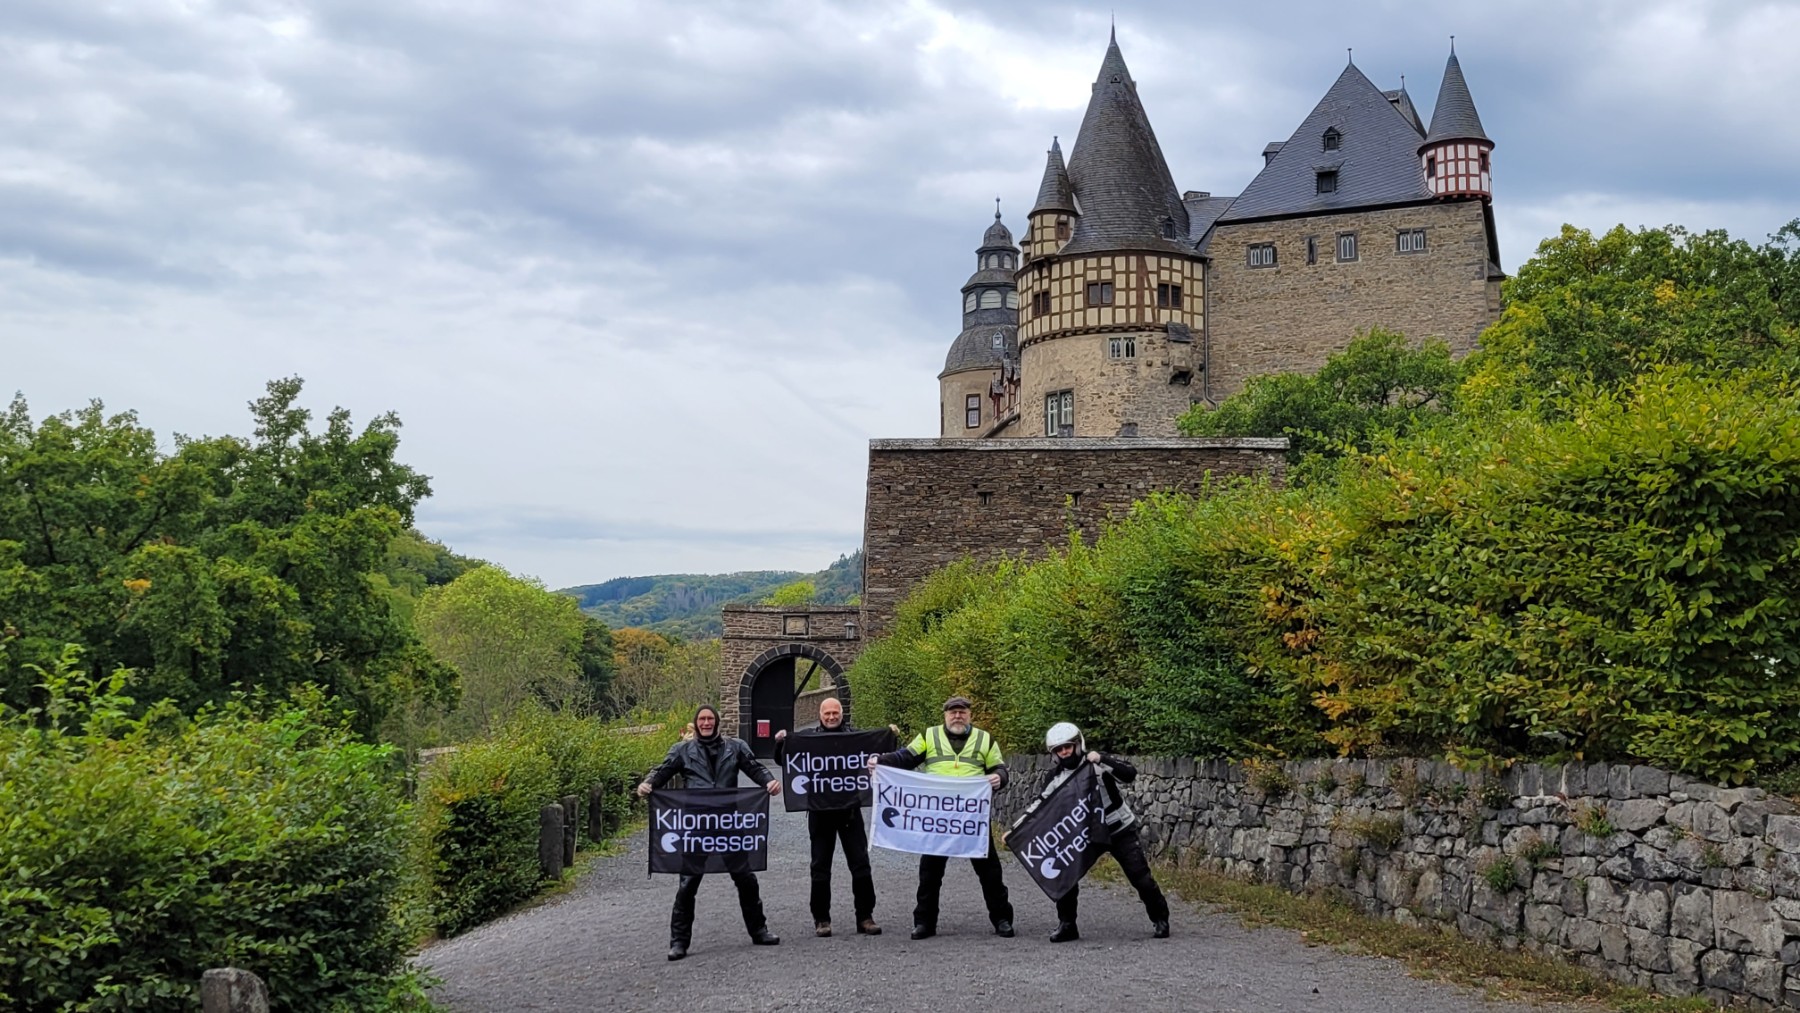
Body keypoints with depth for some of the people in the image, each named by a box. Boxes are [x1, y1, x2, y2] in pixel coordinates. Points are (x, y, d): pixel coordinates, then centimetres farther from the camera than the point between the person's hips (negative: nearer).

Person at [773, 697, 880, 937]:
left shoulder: (855, 736, 5)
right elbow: (783, 761, 11)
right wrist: (781, 742, -7)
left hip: (850, 808, 0)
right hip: (819, 811, 0)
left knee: (860, 863, 2)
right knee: (820, 866, 6)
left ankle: (865, 917, 11)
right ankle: (821, 919, 14)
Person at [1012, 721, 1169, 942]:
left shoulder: (1098, 762, -16)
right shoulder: (1054, 777, -5)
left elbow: (1130, 774, -28)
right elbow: (1039, 806, -2)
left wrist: (1102, 760, -39)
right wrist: (1014, 829, -11)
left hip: (1120, 830, -3)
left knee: (1140, 875, -4)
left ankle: (1160, 919, 17)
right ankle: (1066, 924, 6)